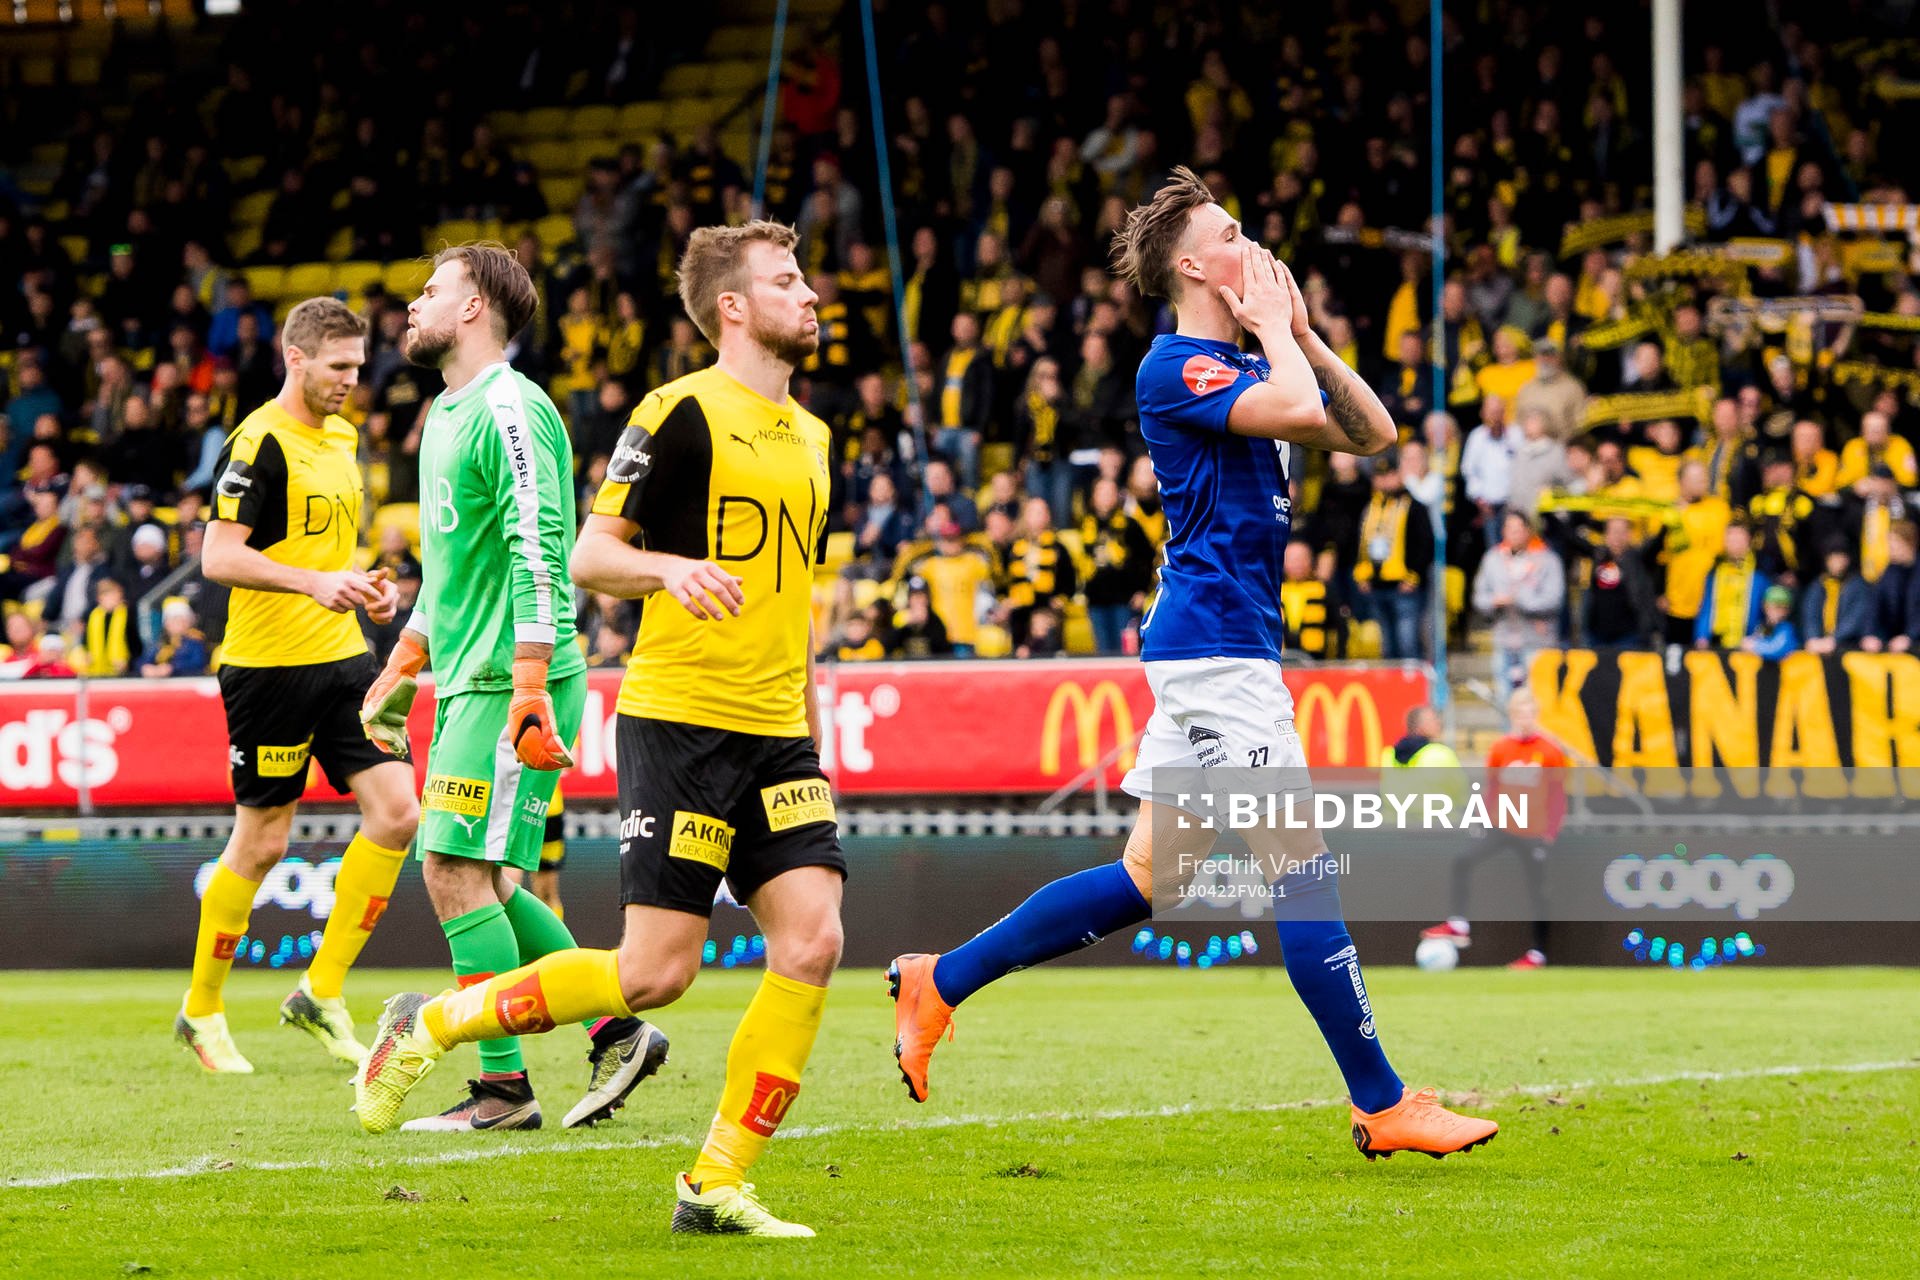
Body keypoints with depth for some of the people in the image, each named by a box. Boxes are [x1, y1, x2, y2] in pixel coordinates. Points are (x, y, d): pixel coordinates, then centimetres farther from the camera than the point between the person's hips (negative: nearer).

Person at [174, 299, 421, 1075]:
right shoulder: (260, 442, -13)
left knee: (396, 811, -4)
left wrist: (365, 587, 8)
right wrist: (314, 582, -31)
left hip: (341, 656, 8)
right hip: (269, 662, -8)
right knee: (262, 842, -1)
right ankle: (202, 1011, 17)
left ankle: (321, 993, 6)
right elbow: (219, 556, -20)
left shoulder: (342, 436, 14)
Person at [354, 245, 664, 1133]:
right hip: (468, 680, 10)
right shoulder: (445, 414, 19)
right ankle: (615, 1030, 13)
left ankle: (504, 1085, -7)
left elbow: (538, 556, -20)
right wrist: (402, 668, 30)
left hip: (509, 682, -10)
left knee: (457, 871, -11)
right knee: (481, 883, 9)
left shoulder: (509, 411, -12)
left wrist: (529, 688, -26)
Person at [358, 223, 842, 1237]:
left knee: (811, 941, -10)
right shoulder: (683, 413, -7)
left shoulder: (809, 436, 17)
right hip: (678, 722, -7)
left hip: (776, 736, 7)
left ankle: (716, 1185, -1)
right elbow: (587, 557, -9)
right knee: (655, 971, -10)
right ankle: (432, 1025, 10)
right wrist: (671, 566, -28)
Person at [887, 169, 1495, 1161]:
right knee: (1303, 865, -9)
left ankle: (940, 982, 17)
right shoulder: (1176, 366, -11)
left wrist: (1300, 333, 9)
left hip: (1229, 650, 10)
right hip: (1214, 643, -10)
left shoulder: (1244, 366, 19)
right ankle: (1382, 1105, -7)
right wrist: (1275, 330, -9)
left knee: (1148, 876, 11)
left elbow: (1371, 432, 18)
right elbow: (1299, 411, -26)